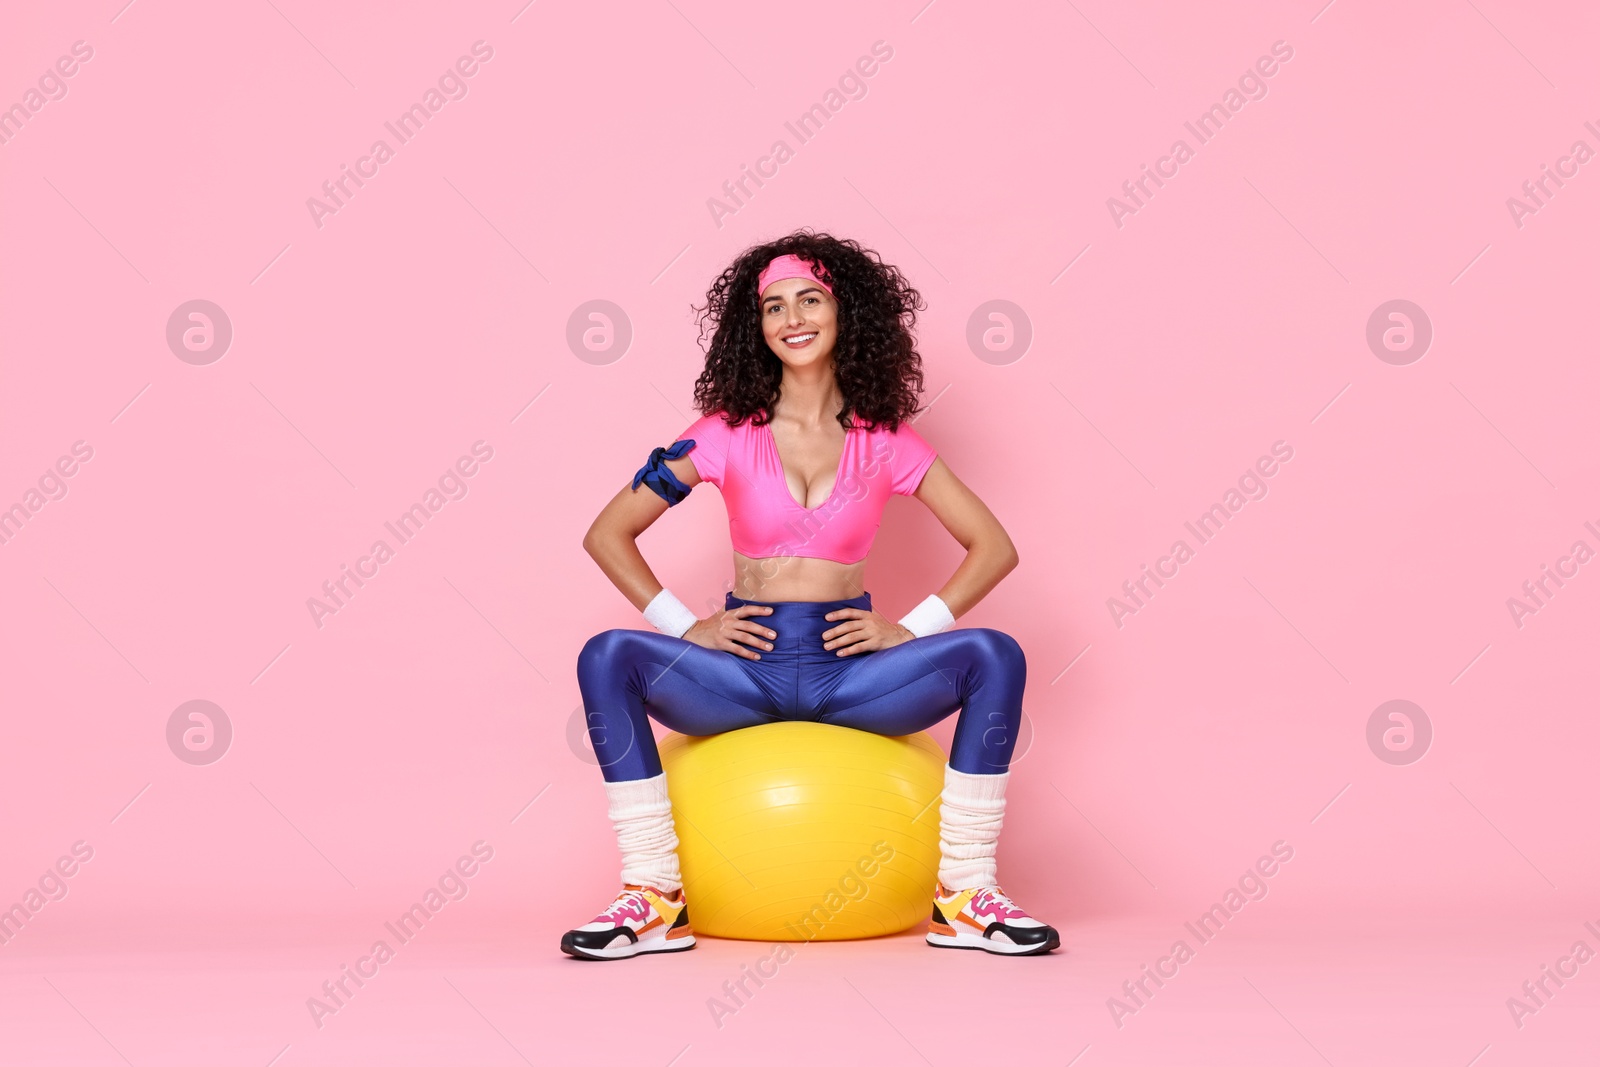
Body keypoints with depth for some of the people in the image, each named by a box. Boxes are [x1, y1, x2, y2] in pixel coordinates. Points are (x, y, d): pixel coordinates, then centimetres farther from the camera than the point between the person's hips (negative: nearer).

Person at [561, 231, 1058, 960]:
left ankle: (966, 896, -16)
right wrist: (684, 626, -7)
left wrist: (910, 630, -7)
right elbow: (607, 534, 4)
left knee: (995, 657, -25)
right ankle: (653, 899, -20)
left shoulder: (885, 441, 4)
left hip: (851, 670, 0)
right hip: (743, 668, 0)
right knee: (609, 658, -27)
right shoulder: (727, 433, 2)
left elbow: (993, 547, 6)